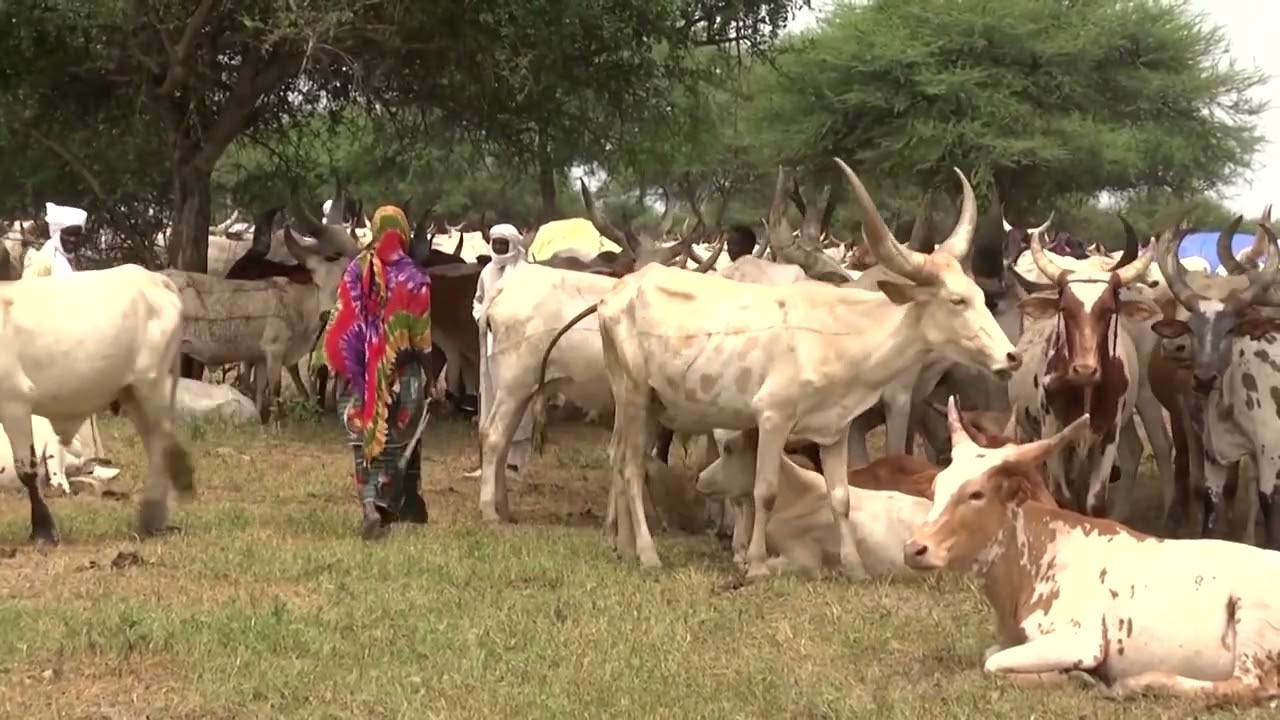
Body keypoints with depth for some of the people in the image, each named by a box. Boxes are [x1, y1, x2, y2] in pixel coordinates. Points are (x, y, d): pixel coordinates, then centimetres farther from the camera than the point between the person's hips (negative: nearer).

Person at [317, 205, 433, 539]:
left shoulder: (356, 271, -4)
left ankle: (370, 504, -9)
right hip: (403, 374, -1)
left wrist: (344, 367, 4)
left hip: (365, 371, 1)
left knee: (364, 436, 7)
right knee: (397, 439, 11)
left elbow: (343, 325, -4)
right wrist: (426, 371, 8)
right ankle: (387, 508, 9)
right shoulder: (414, 277, -8)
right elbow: (422, 334, -5)